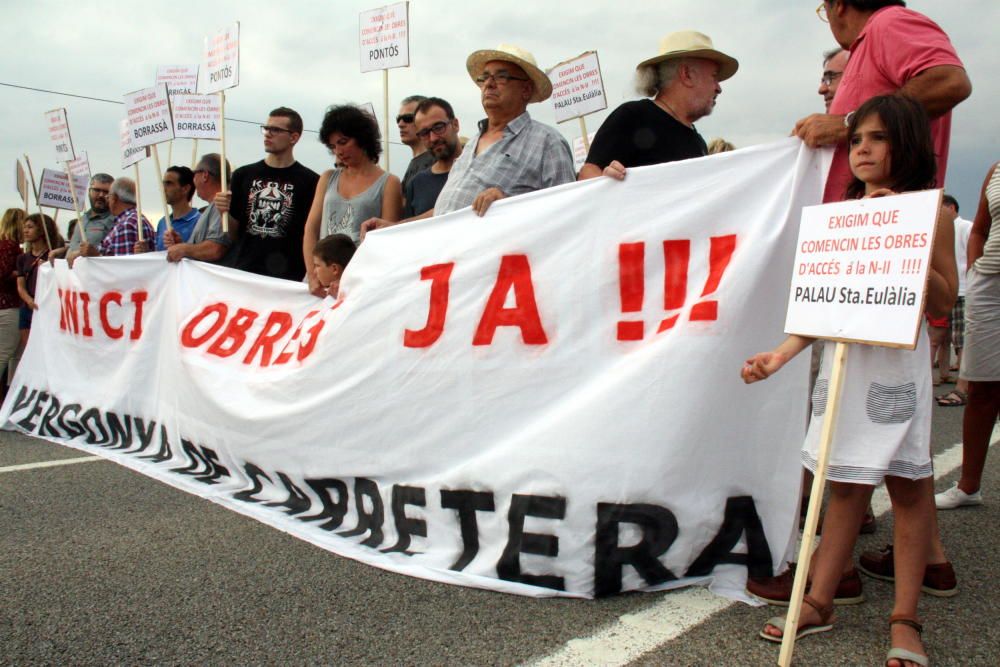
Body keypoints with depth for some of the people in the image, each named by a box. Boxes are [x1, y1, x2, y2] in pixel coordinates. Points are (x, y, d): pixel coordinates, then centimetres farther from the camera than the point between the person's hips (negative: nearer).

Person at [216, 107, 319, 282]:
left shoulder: (309, 181, -3)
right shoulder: (243, 175, 9)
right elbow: (232, 229, 12)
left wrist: (310, 275, -13)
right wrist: (223, 210, -7)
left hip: (286, 279, -3)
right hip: (241, 272, 3)